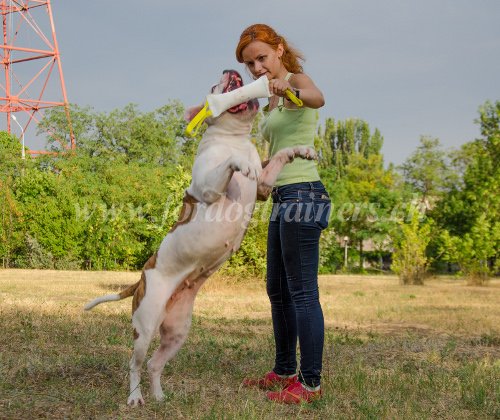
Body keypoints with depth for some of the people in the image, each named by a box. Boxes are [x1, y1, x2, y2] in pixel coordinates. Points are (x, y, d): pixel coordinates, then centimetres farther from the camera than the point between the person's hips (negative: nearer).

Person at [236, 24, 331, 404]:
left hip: (303, 196, -10)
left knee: (303, 293, -7)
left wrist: (289, 91, -52)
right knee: (278, 290, 16)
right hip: (284, 199, 10)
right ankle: (285, 371, 27)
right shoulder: (274, 101, 19)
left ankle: (311, 383, -1)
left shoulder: (298, 79, -8)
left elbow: (317, 99, -33)